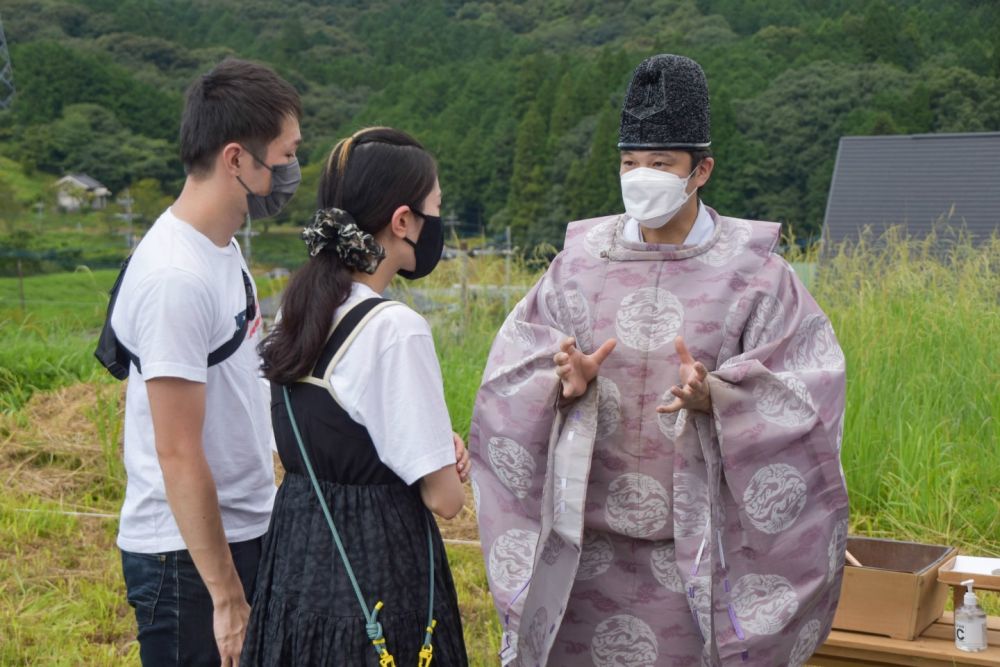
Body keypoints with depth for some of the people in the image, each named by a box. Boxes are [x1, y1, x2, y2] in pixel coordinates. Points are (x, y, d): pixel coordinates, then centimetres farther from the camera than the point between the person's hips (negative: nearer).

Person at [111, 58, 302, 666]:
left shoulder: (222, 246, 6)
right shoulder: (175, 278, -22)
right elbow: (179, 455, -22)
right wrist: (226, 596, -18)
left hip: (245, 532, 9)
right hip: (189, 553, -9)